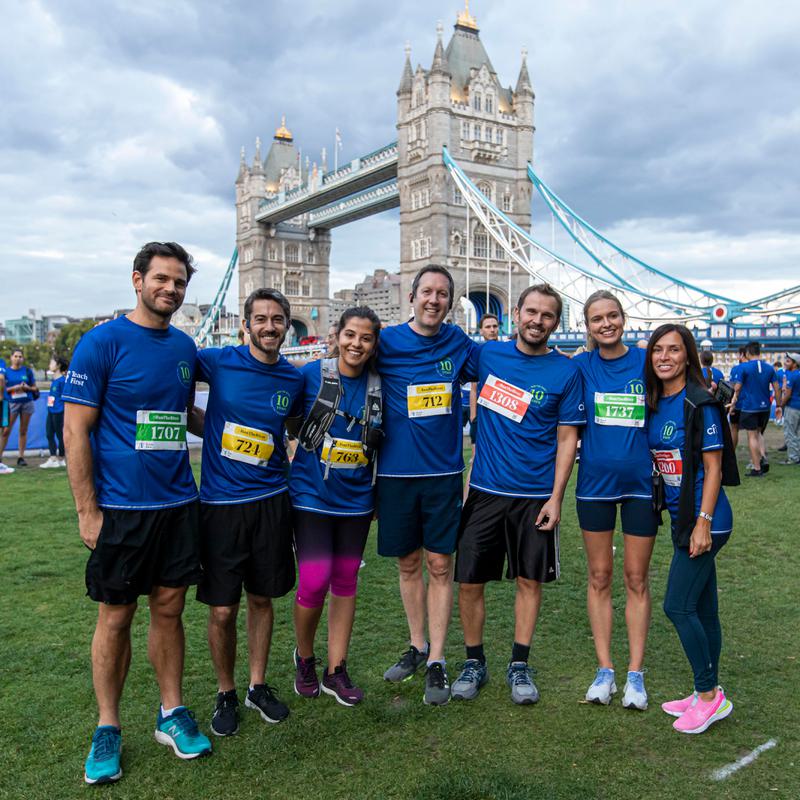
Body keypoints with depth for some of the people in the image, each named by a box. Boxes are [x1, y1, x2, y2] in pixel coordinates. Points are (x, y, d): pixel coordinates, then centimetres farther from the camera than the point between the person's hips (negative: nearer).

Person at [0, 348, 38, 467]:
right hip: (12, 403, -1)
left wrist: (27, 387, -10)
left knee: (23, 431, 5)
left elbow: (34, 388, 9)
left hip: (27, 403, 1)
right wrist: (13, 388, -15)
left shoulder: (27, 370, 6)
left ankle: (21, 457, 10)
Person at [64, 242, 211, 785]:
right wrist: (88, 511, -12)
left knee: (169, 609, 12)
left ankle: (172, 715, 27)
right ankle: (108, 729, 24)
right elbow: (76, 429, -10)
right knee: (116, 617, 7)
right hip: (120, 507, -4)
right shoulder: (102, 343, -8)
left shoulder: (185, 347, 8)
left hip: (178, 502, 5)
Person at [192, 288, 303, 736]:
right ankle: (226, 694, 26)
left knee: (262, 599, 13)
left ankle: (259, 686, 32)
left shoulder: (294, 380, 3)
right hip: (220, 503, -2)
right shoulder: (219, 362, -6)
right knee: (223, 610, 4)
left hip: (271, 501, 2)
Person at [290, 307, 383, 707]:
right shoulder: (311, 374, -8)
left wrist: (378, 493, 13)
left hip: (356, 499, 4)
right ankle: (304, 658, 21)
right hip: (311, 495, -3)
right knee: (314, 582, -7)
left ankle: (336, 671, 24)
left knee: (346, 582, 9)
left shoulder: (377, 387, 1)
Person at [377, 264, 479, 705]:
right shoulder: (386, 343, -3)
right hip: (397, 473, 0)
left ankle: (436, 660, 15)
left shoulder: (458, 344, 2)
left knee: (439, 565, 3)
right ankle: (417, 646, 31)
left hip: (444, 471, 0)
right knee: (408, 563, 12)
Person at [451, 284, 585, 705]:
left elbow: (567, 439, -3)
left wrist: (555, 498, -9)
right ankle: (474, 662, 23)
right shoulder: (488, 354, 2)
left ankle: (519, 665, 26)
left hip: (535, 496, -1)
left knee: (530, 580, 9)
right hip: (485, 491, 2)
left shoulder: (566, 372, -4)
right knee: (469, 581, 4)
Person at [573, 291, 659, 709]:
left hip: (640, 482, -1)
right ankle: (604, 669, 20)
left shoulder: (646, 362, -3)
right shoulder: (581, 367, -2)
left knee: (636, 579, 8)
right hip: (594, 482, 1)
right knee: (599, 577, 9)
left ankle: (635, 673, 19)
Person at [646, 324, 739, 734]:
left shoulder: (700, 404, -14)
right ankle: (710, 693, 26)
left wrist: (703, 522, -18)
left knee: (678, 606, -5)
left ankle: (708, 695, 10)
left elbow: (713, 467, -15)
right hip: (682, 517, 8)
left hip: (704, 520, -8)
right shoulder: (654, 404, 8)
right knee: (703, 609, 14)